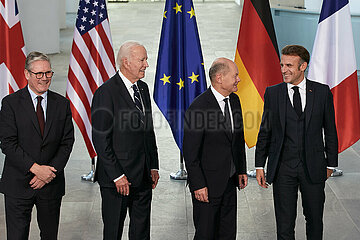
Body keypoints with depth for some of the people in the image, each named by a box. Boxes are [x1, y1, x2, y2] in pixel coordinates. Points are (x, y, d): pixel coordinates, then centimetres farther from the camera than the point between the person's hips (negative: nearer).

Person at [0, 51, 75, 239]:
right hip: (18, 184, -2)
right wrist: (35, 168, -17)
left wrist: (49, 172, -10)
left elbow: (67, 143, 1)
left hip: (52, 183, 3)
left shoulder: (62, 104, 5)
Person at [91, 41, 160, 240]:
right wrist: (117, 176, -18)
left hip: (143, 177, 7)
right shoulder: (106, 93, -14)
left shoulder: (143, 88, 10)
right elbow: (101, 140, -16)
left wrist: (154, 166, 10)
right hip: (116, 178, -7)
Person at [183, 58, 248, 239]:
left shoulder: (234, 100, 5)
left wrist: (241, 170, 14)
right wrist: (198, 185, -17)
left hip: (230, 182, 7)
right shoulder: (198, 108, -20)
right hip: (208, 184, -7)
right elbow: (190, 152, -17)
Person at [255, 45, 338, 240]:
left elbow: (330, 130, 6)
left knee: (315, 219, 13)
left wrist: (330, 163, 7)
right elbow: (265, 132, 5)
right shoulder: (272, 94, 1)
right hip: (283, 169, 0)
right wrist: (259, 165, 4)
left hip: (313, 168, 1)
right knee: (284, 223, 3)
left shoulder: (322, 92, 1)